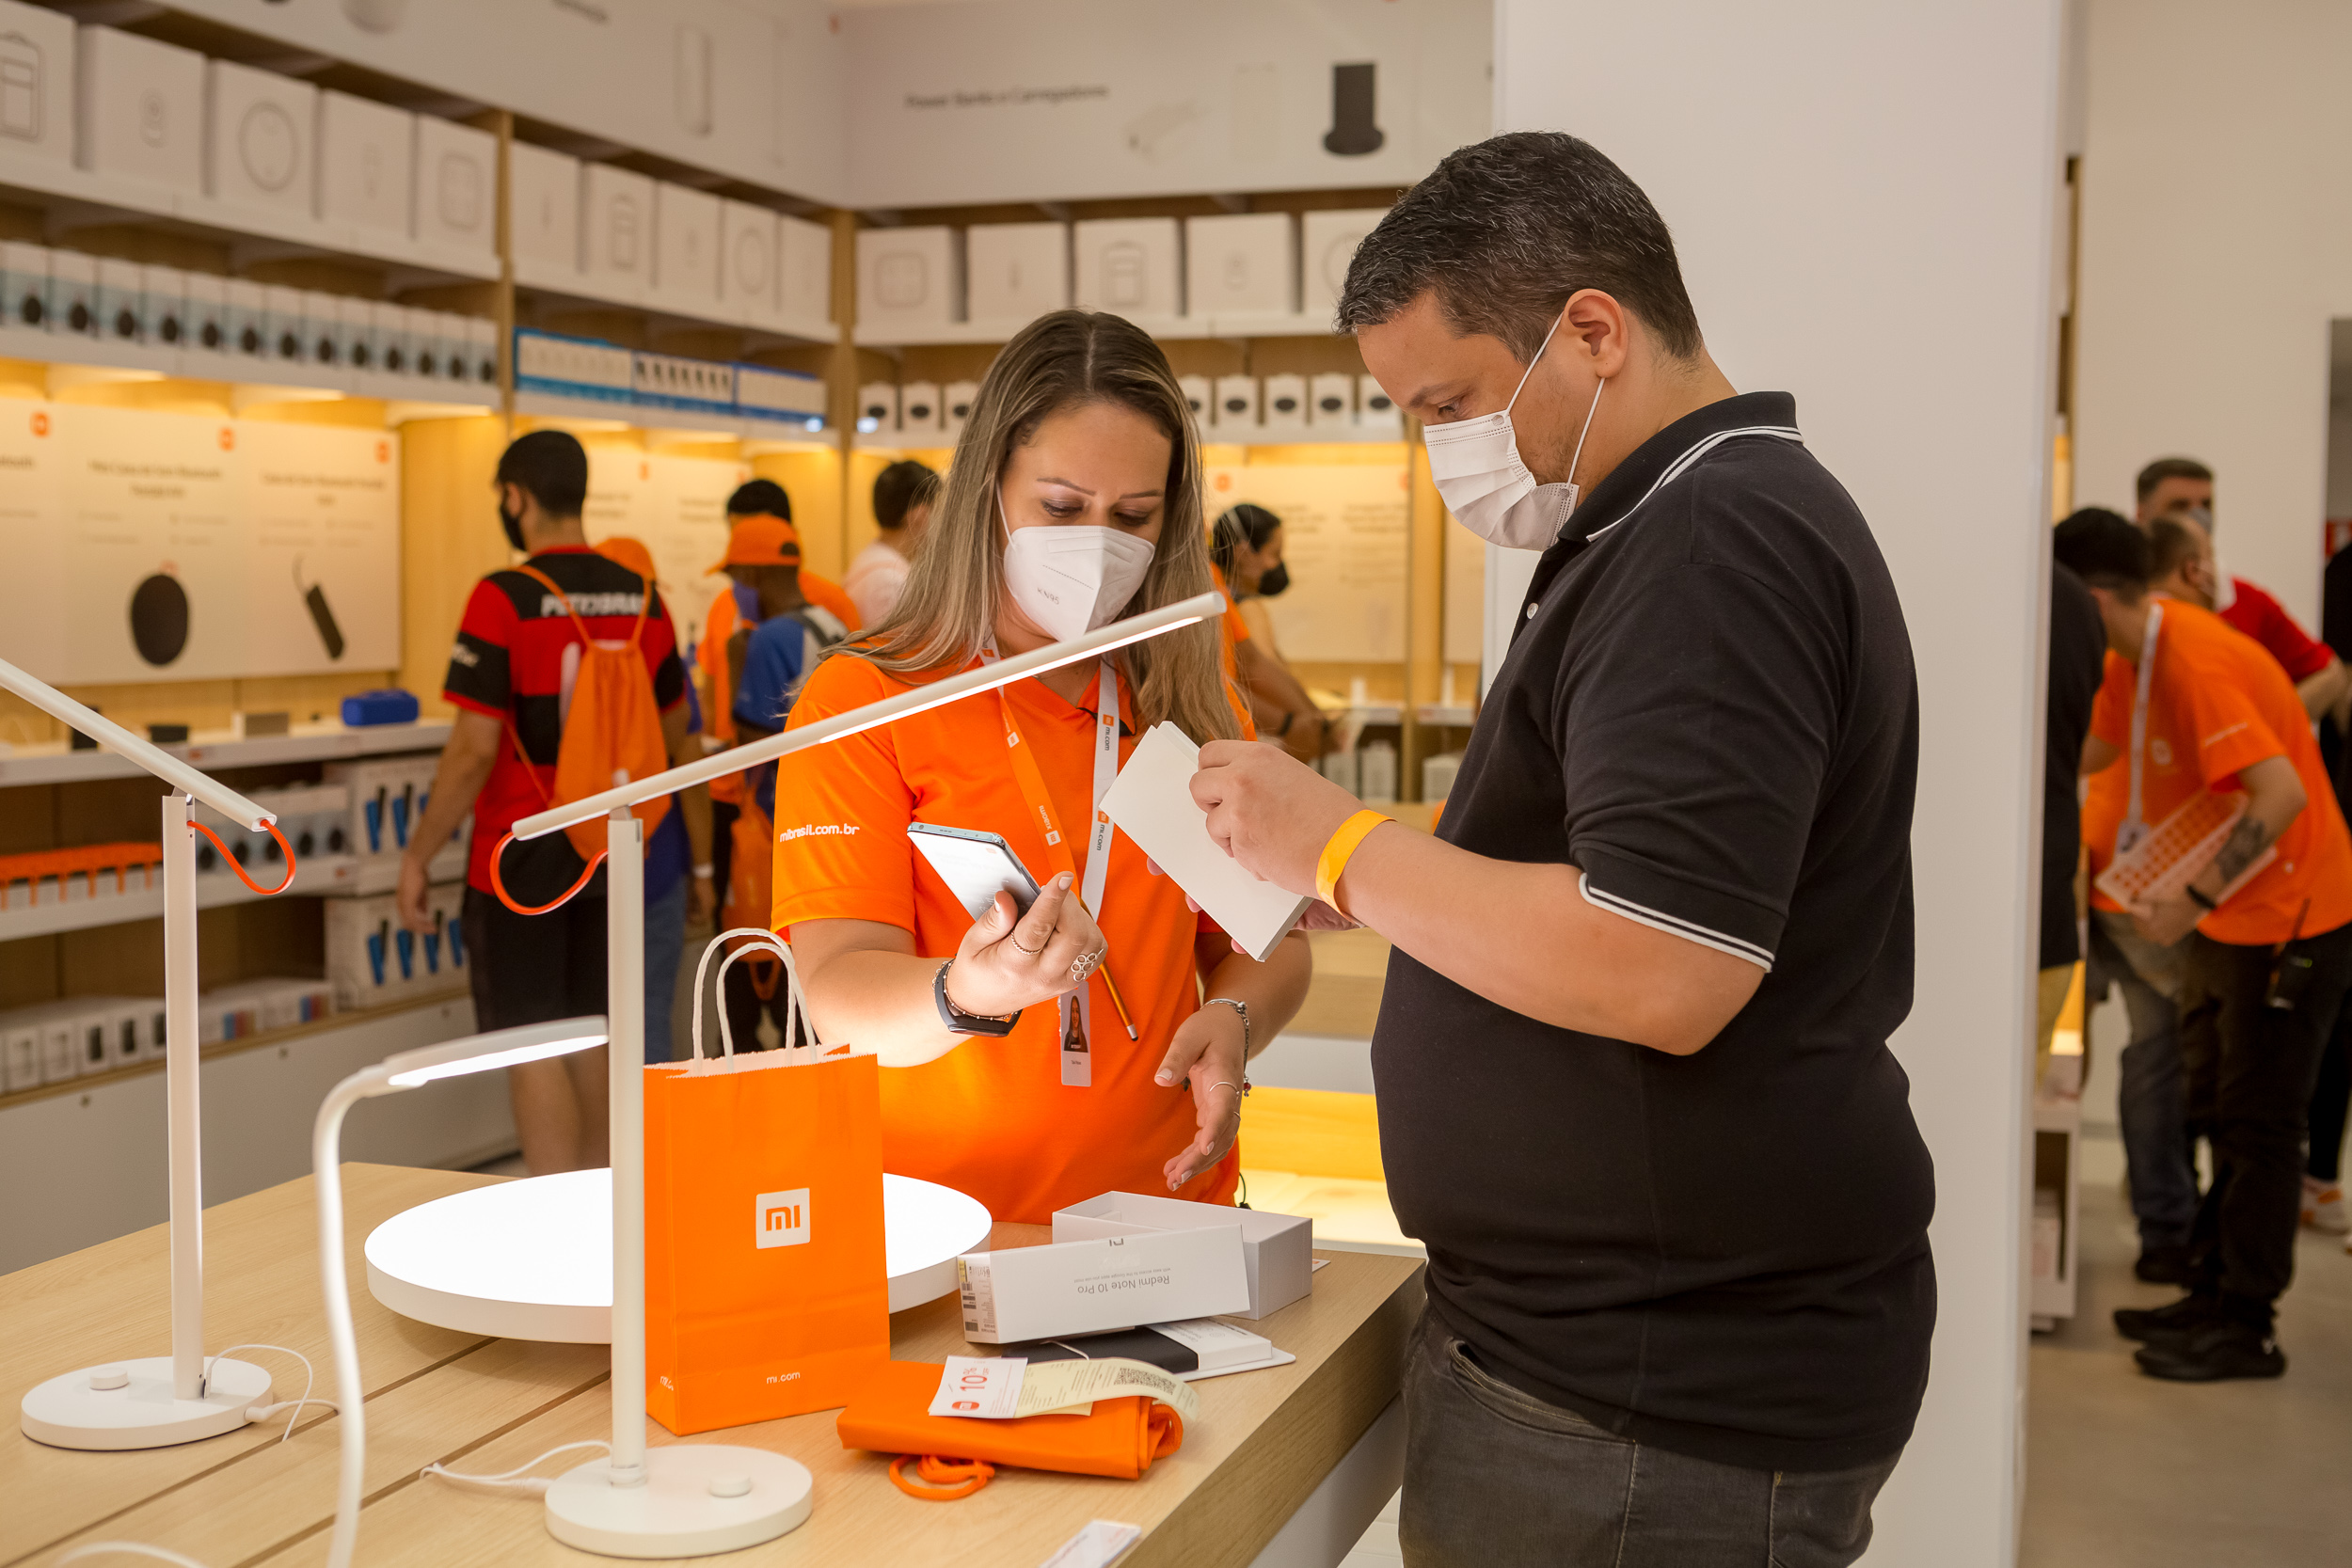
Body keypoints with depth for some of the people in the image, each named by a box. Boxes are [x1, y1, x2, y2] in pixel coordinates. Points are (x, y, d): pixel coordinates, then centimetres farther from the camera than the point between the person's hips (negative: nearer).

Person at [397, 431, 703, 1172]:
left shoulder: (504, 598, -15)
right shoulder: (642, 598, 3)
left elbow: (474, 751, -18)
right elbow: (677, 735, 12)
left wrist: (418, 855, -9)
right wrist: (700, 835, 24)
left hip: (522, 854, -6)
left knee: (531, 1047, 0)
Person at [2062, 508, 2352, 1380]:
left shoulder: (2196, 661, -26)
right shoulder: (2137, 659, 4)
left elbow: (2282, 793, -33)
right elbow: (2093, 753, 21)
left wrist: (2194, 901, -32)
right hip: (2226, 915, 10)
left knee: (2257, 1123, -2)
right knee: (2218, 1112, 16)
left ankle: (2246, 1328, 8)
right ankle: (2213, 1293, 26)